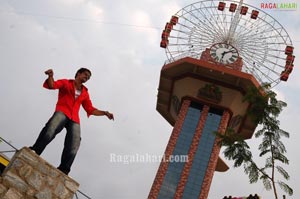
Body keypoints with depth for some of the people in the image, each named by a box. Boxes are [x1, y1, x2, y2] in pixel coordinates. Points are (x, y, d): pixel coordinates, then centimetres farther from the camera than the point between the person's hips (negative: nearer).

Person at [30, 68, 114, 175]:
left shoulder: (85, 93, 30)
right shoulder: (65, 83, 18)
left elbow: (91, 109, 29)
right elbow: (52, 85, 0)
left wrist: (104, 113, 18)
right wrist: (50, 76, -21)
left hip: (74, 119, 4)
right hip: (62, 112, -4)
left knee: (73, 148, -14)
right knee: (50, 129, -37)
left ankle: (62, 171, -14)